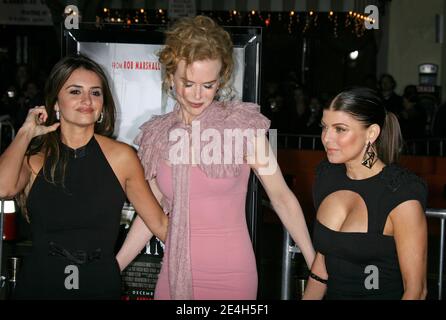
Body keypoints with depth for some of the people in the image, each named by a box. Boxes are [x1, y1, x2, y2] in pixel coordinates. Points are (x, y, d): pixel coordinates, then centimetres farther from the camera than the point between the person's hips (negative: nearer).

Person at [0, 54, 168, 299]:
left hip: (101, 285, 0)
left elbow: (160, 224, 1)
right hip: (38, 285, 0)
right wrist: (26, 133, -8)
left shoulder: (121, 157, -3)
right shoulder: (34, 157, -1)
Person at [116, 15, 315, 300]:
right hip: (174, 274, 4)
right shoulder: (157, 135, 1)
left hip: (230, 275, -3)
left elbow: (281, 197, -5)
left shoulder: (242, 125, -10)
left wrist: (315, 263, -7)